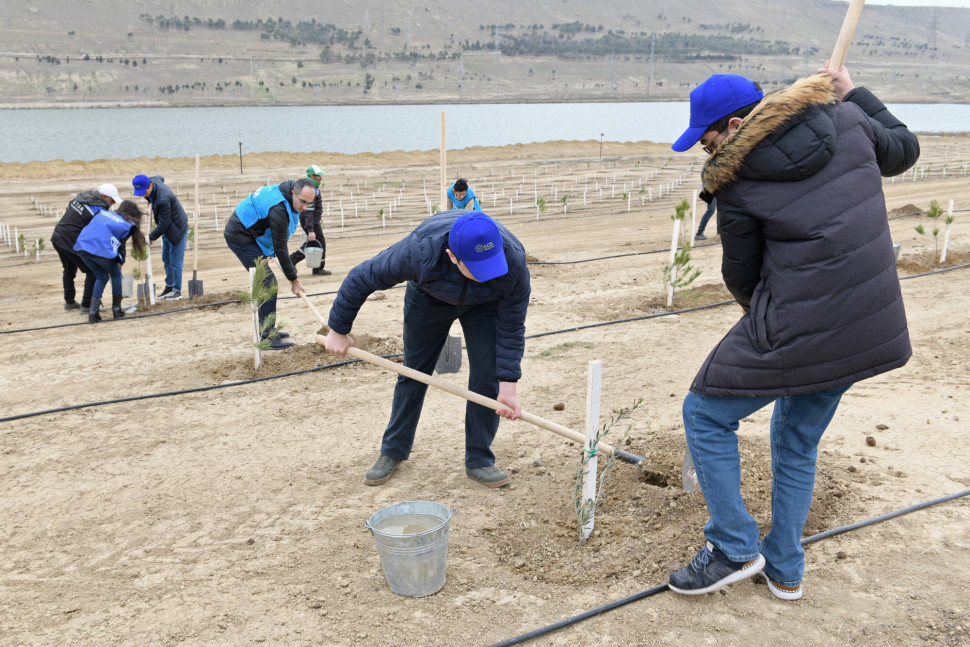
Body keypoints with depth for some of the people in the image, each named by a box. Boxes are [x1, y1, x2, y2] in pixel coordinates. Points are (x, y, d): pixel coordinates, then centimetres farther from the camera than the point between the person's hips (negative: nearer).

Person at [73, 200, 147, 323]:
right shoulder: (128, 225, 14)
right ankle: (117, 309, 27)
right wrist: (120, 263, 24)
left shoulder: (103, 212, 26)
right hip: (102, 250, -5)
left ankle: (93, 312, 13)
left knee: (102, 277, 24)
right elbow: (120, 247, 12)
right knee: (116, 275, 24)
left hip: (81, 247, 5)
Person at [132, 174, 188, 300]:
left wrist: (151, 237, -16)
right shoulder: (154, 181, -9)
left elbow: (164, 224, -29)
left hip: (177, 229, -10)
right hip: (168, 229, 10)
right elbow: (160, 178, 19)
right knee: (166, 259, 14)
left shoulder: (163, 200, -36)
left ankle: (177, 291, 5)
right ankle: (169, 287, 24)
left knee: (175, 261, -5)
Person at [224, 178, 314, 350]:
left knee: (265, 283, 15)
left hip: (250, 234, 10)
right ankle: (267, 337, -11)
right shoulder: (278, 209, -30)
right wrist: (293, 279, -16)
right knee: (268, 283, -14)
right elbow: (280, 248, -24)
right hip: (240, 238, -10)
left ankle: (268, 329, 26)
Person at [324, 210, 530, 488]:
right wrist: (338, 330, -15)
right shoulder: (420, 251, -44)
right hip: (430, 297, 0)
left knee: (487, 377, -11)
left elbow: (511, 328, -25)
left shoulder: (514, 261, -40)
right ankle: (393, 452, 23)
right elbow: (361, 278, -27)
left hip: (483, 304, 1)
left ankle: (479, 461, 5)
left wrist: (507, 387, -27)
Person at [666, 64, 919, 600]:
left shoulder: (736, 181, -12)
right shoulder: (846, 120, 1)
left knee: (705, 414, 12)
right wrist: (853, 94, 30)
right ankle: (784, 570, 32)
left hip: (796, 329, -7)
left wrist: (762, 316, 20)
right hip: (871, 327, 7)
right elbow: (902, 150, 22)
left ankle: (734, 550, 14)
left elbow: (741, 278, 0)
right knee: (798, 441, 22)